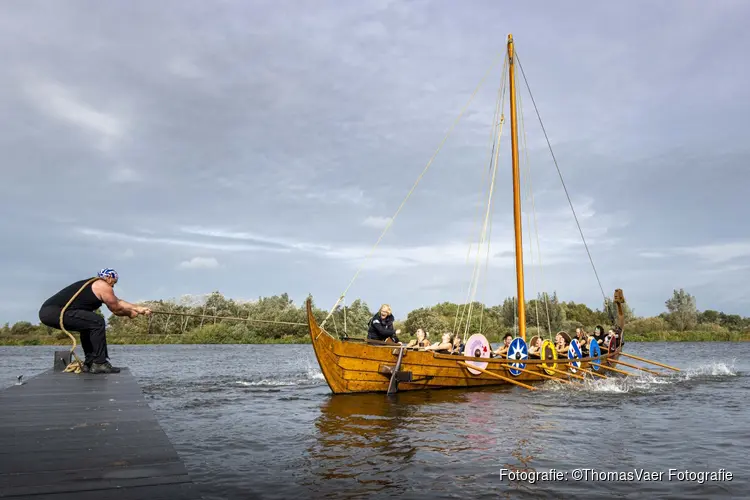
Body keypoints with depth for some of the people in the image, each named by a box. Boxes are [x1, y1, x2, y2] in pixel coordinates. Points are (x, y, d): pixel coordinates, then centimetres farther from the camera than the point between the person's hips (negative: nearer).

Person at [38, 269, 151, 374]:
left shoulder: (94, 285, 25)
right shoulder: (103, 286, -5)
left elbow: (118, 302, 29)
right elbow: (116, 309, 5)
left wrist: (138, 309, 31)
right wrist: (130, 313, 23)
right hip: (54, 311, -11)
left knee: (89, 325, 24)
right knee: (97, 322, -13)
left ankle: (89, 363, 24)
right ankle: (99, 364, -8)